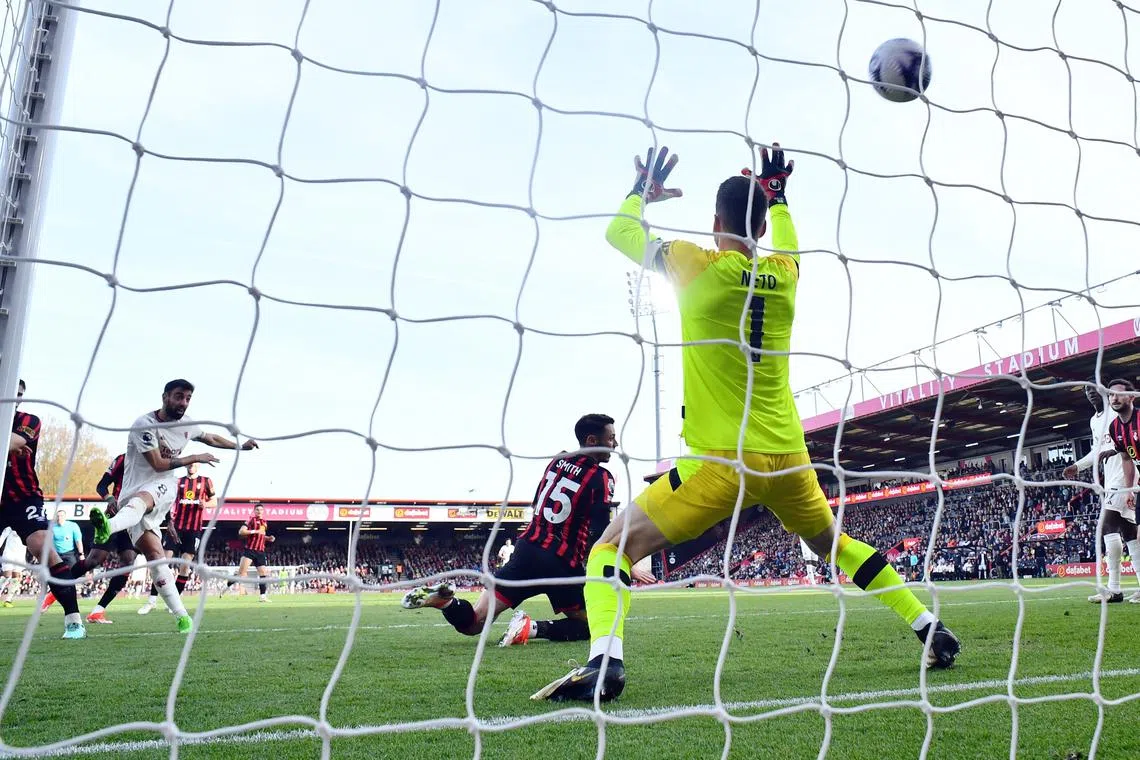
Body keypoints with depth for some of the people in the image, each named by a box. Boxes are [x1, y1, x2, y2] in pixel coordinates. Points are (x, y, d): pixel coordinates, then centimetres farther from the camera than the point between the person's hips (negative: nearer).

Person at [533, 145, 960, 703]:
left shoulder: (698, 267, -7)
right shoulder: (784, 273, 5)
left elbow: (618, 233, 8)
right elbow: (785, 242, 32)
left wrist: (642, 191, 25)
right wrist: (776, 195, 43)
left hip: (719, 463, -5)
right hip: (788, 458, 6)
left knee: (613, 547, 0)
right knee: (834, 543, 31)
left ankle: (603, 665, -22)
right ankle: (931, 630, 33)